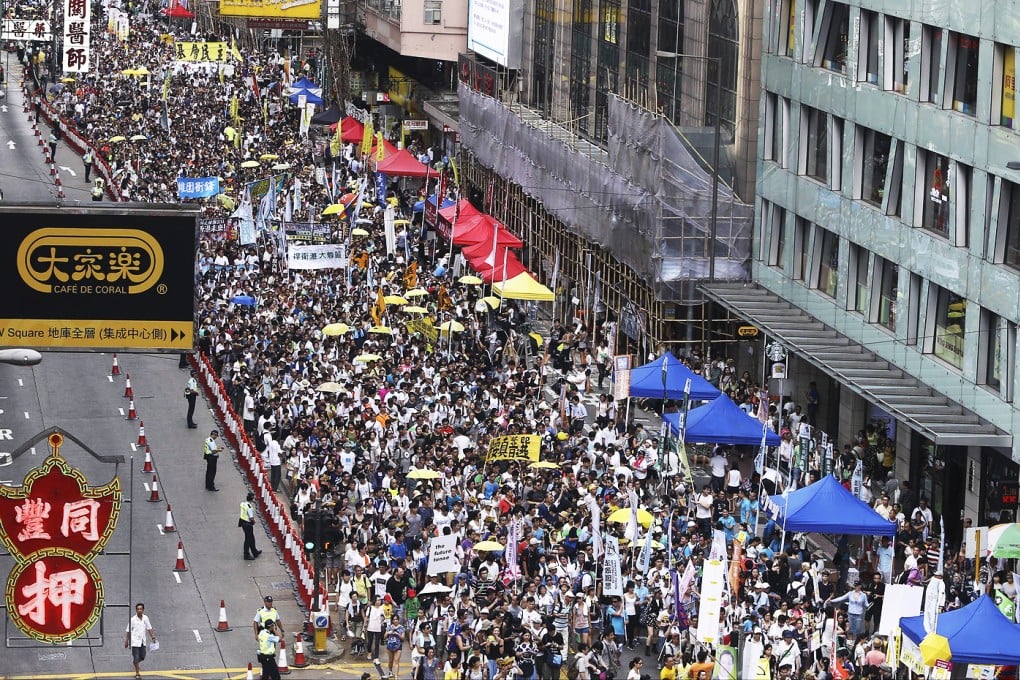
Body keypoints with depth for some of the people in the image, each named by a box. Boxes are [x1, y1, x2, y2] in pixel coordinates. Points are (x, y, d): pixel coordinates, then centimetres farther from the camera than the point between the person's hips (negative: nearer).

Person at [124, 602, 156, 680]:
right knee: (136, 658, -4)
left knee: (142, 657, 8)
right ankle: (137, 673, 7)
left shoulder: (145, 618, 3)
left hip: (143, 642, 4)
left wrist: (153, 637, 3)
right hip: (135, 642, -4)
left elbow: (149, 629, 11)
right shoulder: (132, 620, -8)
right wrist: (126, 641, -4)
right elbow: (128, 631, -3)